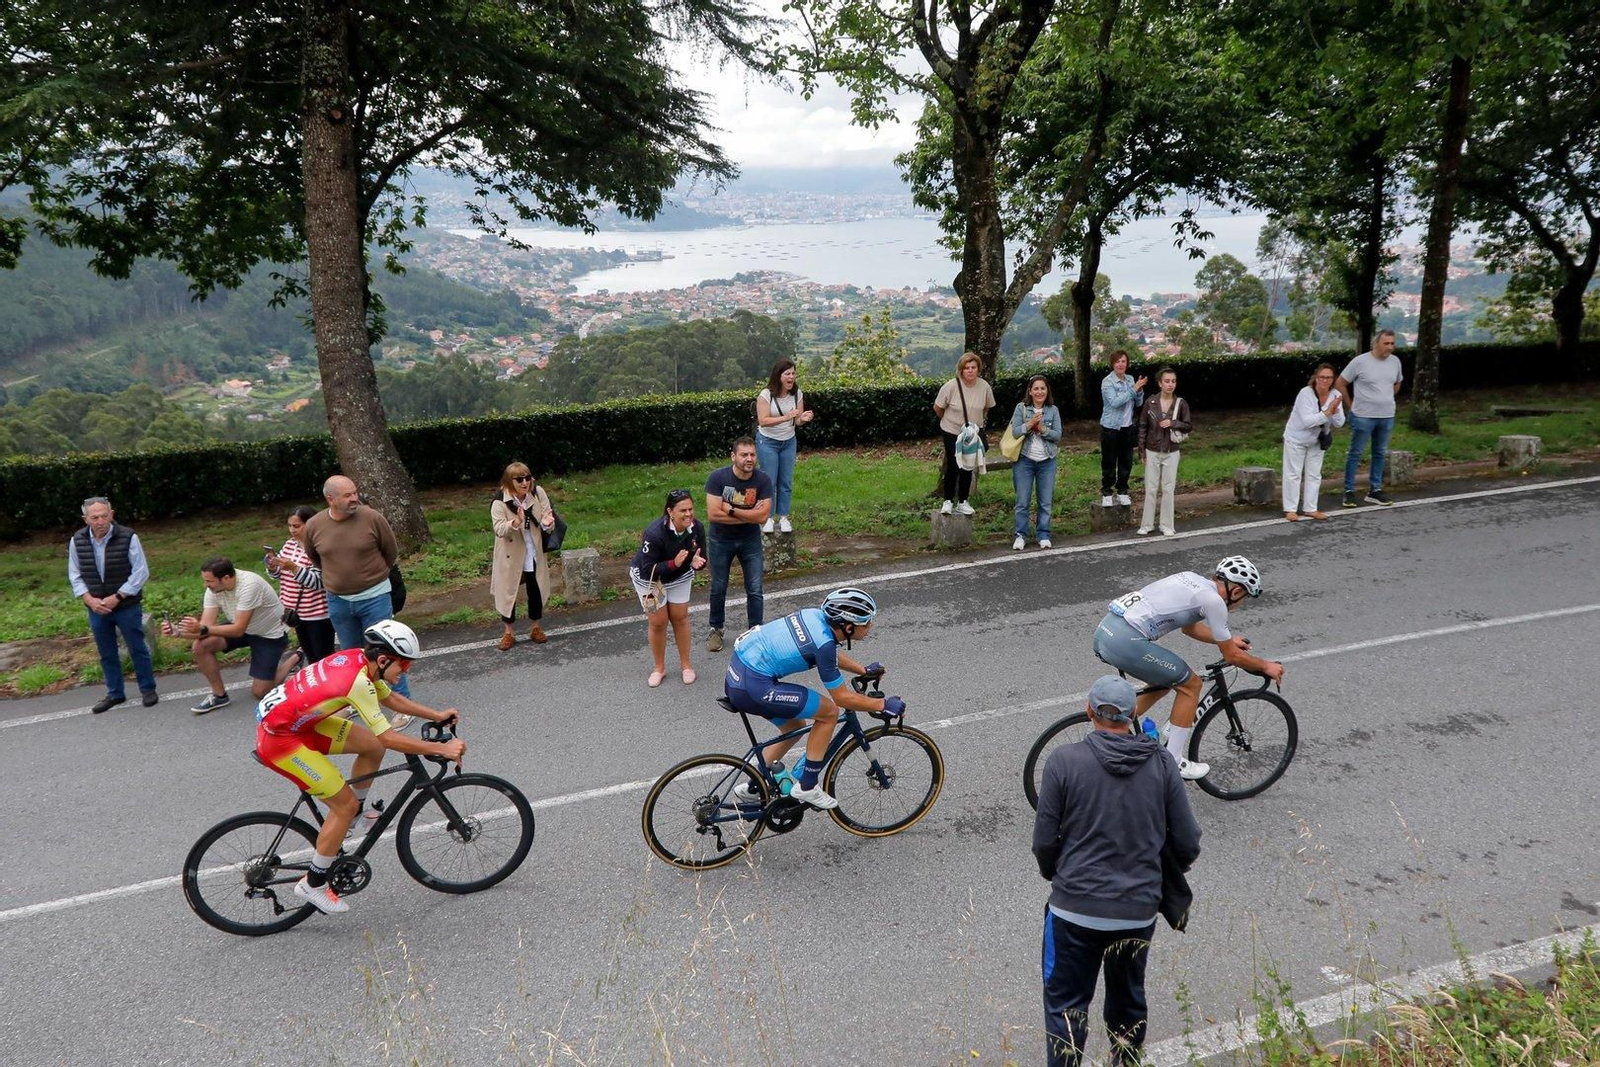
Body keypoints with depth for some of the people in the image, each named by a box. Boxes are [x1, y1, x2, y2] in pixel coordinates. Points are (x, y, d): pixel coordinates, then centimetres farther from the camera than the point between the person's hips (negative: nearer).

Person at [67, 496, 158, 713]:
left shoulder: (128, 537, -16)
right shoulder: (77, 541, -4)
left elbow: (141, 572, -13)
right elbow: (75, 575, 4)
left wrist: (116, 598, -17)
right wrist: (90, 600, -10)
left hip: (127, 606, -4)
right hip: (96, 608, 4)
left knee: (137, 649, 6)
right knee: (106, 653, 14)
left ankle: (147, 689, 20)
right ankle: (115, 693, 26)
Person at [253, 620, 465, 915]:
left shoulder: (358, 659, -2)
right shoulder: (357, 681, -28)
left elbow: (390, 698, 14)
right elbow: (388, 738, -25)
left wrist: (437, 716, 13)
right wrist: (441, 749, -22)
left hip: (298, 720, 9)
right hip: (278, 738, -9)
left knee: (372, 746, 9)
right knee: (345, 804, -4)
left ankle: (354, 815, 26)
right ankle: (313, 885, 9)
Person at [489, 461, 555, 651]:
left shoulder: (538, 493, -12)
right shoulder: (500, 502, -20)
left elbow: (547, 517, -10)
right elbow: (499, 529, -28)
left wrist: (547, 522, -35)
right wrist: (515, 523, -47)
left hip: (534, 554, 3)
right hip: (511, 557, -2)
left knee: (536, 591, 12)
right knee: (509, 592, 9)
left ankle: (535, 628, 32)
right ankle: (508, 632, 26)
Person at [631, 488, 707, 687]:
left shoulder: (697, 528, -24)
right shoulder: (655, 533, -37)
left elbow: (701, 557, -11)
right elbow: (647, 570, -33)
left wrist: (696, 562, -35)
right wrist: (674, 563, -45)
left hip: (679, 577, 4)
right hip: (649, 578, -4)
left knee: (680, 617, 10)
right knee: (658, 622, 3)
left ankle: (685, 665, 27)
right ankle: (659, 668, 23)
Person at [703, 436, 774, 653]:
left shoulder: (763, 480, -17)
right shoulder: (717, 477, -21)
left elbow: (762, 516, -22)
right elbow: (713, 515, -26)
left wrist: (731, 510, -24)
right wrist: (749, 516, -22)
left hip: (750, 540, 1)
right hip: (721, 540, -1)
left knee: (755, 590, 2)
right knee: (718, 588, 13)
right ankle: (716, 630, 32)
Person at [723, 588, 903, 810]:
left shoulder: (817, 615, 4)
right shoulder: (822, 645, -19)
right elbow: (842, 697, -8)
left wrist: (863, 670, 31)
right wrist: (883, 704, 1)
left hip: (737, 671, 9)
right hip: (753, 687, -9)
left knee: (794, 727, 25)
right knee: (829, 712, -2)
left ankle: (754, 786, 35)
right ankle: (806, 786, 8)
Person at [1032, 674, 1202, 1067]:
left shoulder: (1064, 761, -12)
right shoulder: (1162, 764, -4)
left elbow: (1045, 842, -8)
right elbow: (1188, 845, -1)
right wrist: (1176, 867, 22)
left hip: (1076, 909, -3)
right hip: (1139, 910, 3)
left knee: (1065, 1004, 12)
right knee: (1129, 999, 23)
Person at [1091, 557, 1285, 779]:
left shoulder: (1191, 579, 21)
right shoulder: (1213, 600, -4)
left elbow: (1190, 627, 39)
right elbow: (1232, 656, 5)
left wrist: (1228, 640, 44)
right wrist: (1266, 666, 21)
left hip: (1104, 630, 9)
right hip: (1126, 642, -9)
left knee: (1166, 681, 26)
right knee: (1190, 684, 8)